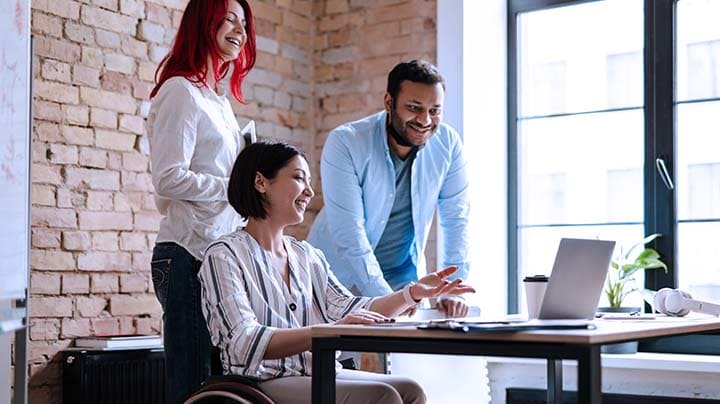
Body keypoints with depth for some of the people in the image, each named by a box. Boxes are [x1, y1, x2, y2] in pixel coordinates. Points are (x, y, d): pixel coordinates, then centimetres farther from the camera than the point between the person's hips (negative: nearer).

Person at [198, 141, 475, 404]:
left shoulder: (307, 255, 18)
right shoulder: (224, 256, -6)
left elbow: (346, 310, 12)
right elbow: (246, 343, -18)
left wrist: (414, 292, 1)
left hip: (318, 375, 7)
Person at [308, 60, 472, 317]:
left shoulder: (448, 144, -7)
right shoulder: (345, 143, -19)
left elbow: (455, 219, -1)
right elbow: (348, 233, -23)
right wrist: (385, 300, -27)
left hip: (405, 279, 2)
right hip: (339, 276, -2)